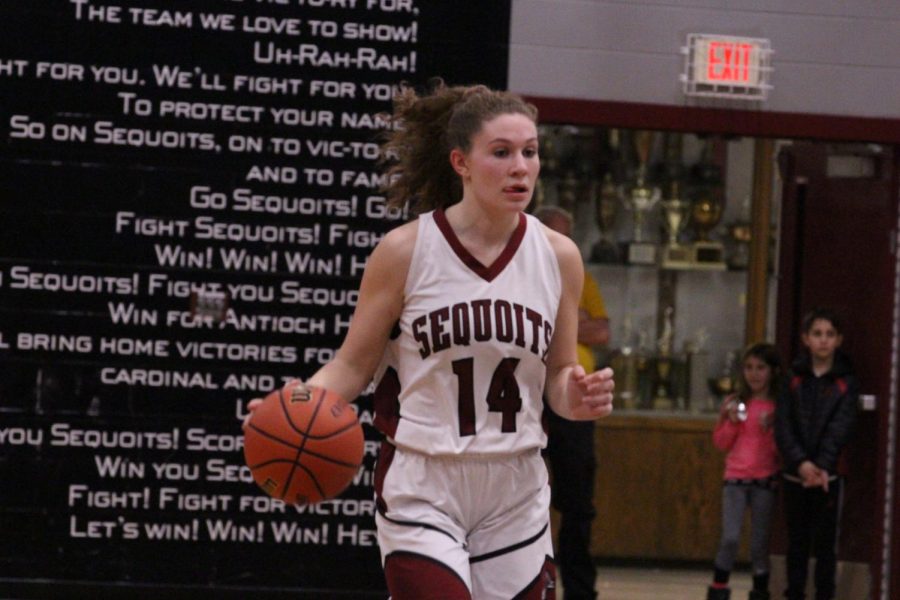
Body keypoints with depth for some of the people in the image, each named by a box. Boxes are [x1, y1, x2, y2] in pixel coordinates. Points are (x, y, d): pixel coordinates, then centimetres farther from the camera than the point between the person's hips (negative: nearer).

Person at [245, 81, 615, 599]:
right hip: (422, 492, -4)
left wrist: (575, 398, -12)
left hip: (516, 497, 4)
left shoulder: (558, 256, 2)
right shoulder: (406, 251, -7)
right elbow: (353, 365, -1)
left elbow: (558, 376, 11)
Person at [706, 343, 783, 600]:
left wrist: (769, 429, -17)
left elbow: (783, 449, -2)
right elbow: (721, 442, 8)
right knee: (730, 538, -8)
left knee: (760, 541, 5)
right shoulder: (735, 403, 6)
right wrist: (732, 422, -8)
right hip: (736, 477, 1)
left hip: (765, 479, -1)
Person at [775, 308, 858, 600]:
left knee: (825, 543, 1)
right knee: (797, 542, 8)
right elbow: (783, 426, -4)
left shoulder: (846, 382, 0)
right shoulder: (793, 378, 5)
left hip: (828, 476, -2)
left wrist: (822, 466, -24)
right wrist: (801, 462, -19)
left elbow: (840, 429, -11)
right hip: (795, 475, 2)